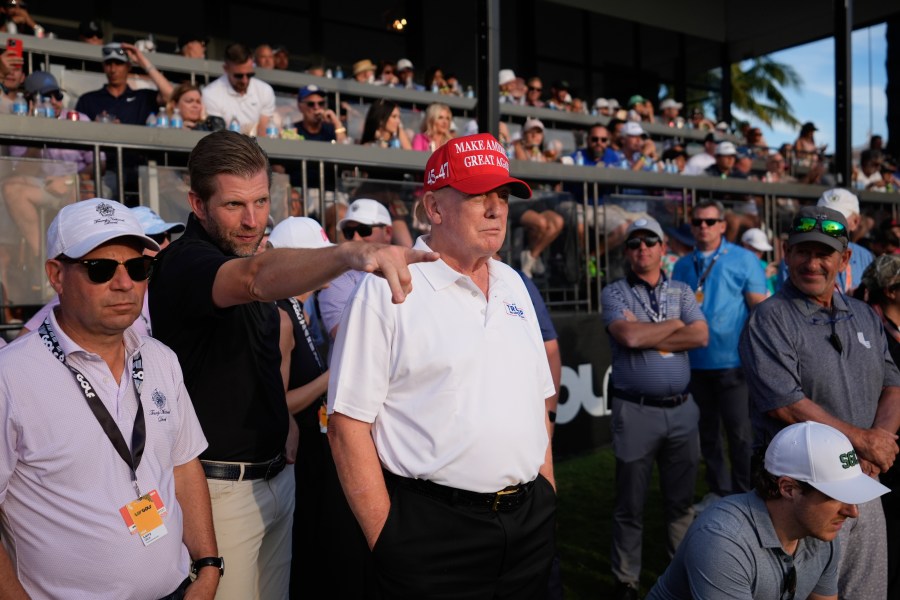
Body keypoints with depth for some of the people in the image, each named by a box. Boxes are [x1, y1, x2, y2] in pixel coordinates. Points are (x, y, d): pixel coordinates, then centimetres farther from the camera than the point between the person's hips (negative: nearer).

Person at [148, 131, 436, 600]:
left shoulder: (242, 256, 9)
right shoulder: (184, 263, -19)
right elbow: (259, 277, -44)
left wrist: (283, 428, 12)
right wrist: (349, 254, -60)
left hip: (277, 474, 8)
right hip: (221, 486, -8)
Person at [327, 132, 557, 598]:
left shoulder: (512, 284, 8)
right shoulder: (388, 288, -12)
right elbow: (348, 424, -13)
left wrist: (547, 492, 11)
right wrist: (387, 541, -13)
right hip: (433, 530, -6)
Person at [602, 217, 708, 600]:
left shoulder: (682, 291, 11)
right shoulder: (614, 293, 0)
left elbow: (701, 336, -5)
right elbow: (629, 336, -18)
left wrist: (646, 337, -10)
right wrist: (675, 324, -4)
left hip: (681, 409, 3)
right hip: (635, 410, -3)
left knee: (681, 499, 15)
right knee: (631, 504, 6)